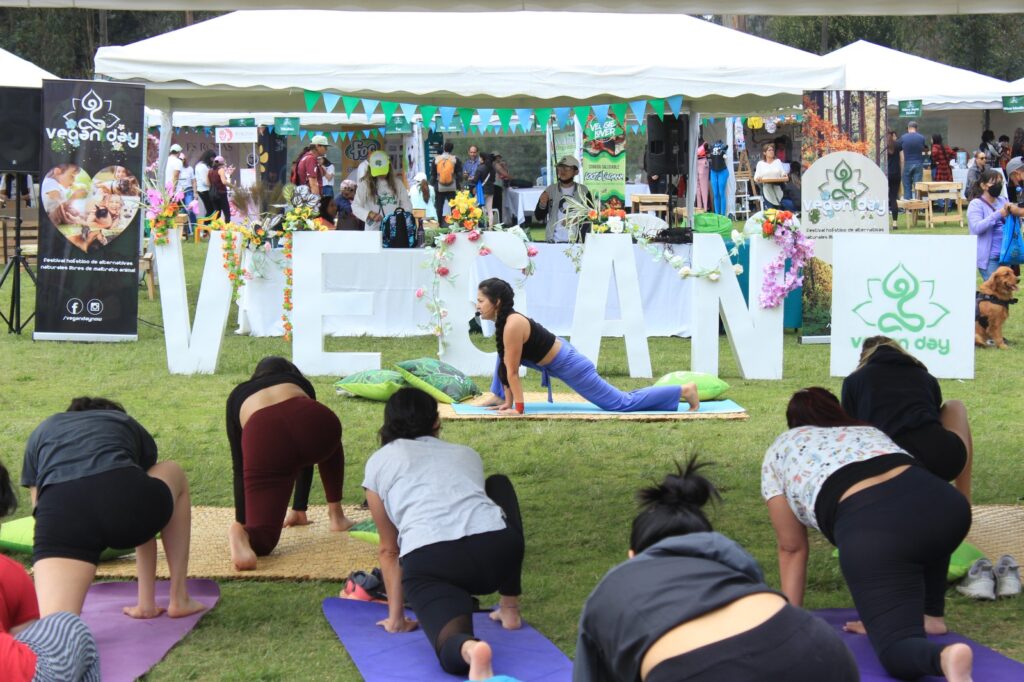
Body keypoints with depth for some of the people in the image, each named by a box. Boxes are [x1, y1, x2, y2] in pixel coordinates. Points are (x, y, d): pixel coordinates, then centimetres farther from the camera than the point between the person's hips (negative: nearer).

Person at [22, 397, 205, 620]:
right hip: (125, 499, 0)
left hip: (59, 511, 0)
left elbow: (40, 512, 39)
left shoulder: (41, 433, 39)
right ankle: (179, 600, 35)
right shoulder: (129, 425, 38)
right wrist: (146, 601, 52)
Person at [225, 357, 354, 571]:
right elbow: (305, 450, 47)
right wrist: (299, 509, 55)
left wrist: (242, 522, 42)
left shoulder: (238, 396, 37)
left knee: (262, 540, 5)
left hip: (263, 436, -1)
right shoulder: (300, 383, 40)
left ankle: (241, 535, -28)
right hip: (316, 423, 1)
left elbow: (238, 465, 36)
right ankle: (336, 515, 33)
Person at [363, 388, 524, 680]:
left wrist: (396, 617, 34)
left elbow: (389, 549, 28)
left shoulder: (379, 462, 25)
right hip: (497, 551, 3)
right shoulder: (466, 454, 32)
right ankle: (509, 609, 29)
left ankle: (470, 648, -49)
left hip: (429, 559, -3)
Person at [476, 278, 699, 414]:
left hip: (568, 365, -9)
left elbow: (513, 372, -22)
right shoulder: (502, 321, 3)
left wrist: (518, 408, -18)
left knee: (621, 403, -3)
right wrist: (507, 401, 8)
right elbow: (506, 365, 9)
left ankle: (684, 390, 1)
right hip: (555, 353, 9)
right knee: (506, 354, 10)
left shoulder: (512, 325, -27)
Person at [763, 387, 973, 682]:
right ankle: (930, 615, 27)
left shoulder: (780, 451, 29)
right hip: (944, 503, 5)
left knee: (897, 649, -2)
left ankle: (945, 657, -33)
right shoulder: (868, 431, 39)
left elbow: (792, 548, 29)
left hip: (871, 530, -5)